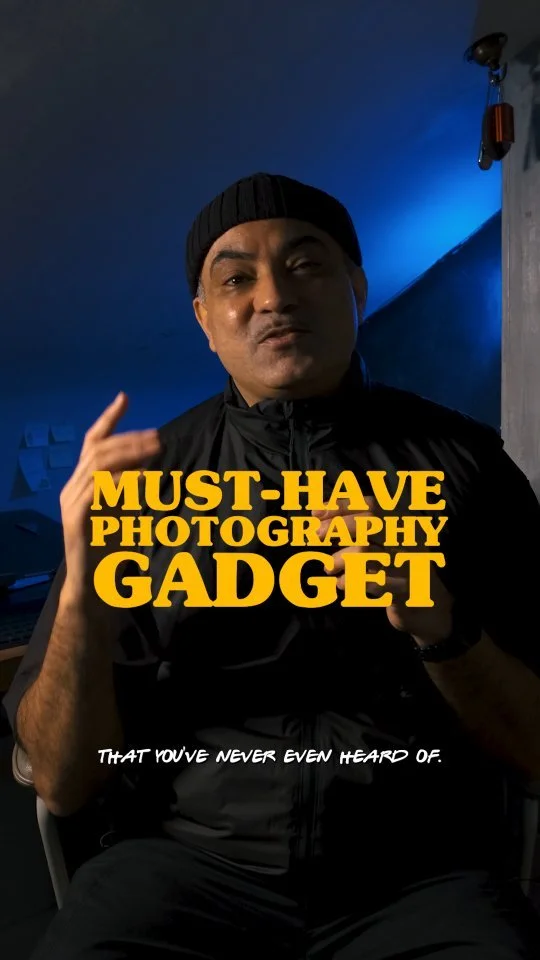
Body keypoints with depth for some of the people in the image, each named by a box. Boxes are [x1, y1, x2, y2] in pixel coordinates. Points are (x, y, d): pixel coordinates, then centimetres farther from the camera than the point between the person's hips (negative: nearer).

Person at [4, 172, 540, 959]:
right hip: (188, 859, 1)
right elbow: (64, 784, 0)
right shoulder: (142, 475, 1)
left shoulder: (463, 461, 0)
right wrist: (84, 598, -18)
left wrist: (439, 626, -19)